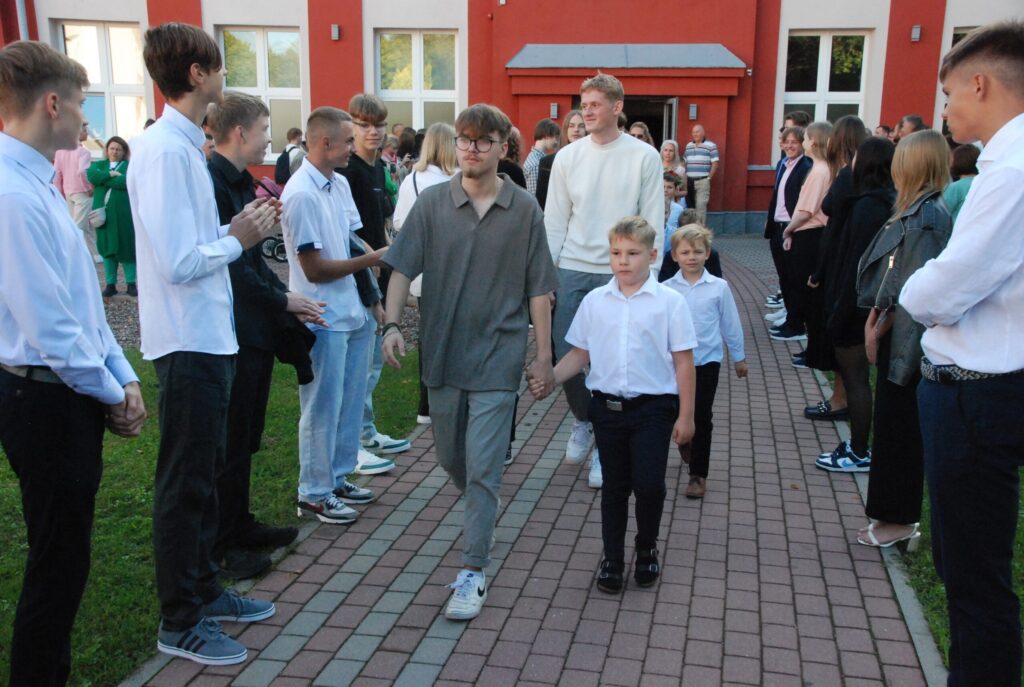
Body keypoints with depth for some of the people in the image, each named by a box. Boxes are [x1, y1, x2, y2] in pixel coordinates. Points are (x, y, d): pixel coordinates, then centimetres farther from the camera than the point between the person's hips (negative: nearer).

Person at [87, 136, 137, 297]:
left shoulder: (129, 166, 4)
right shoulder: (99, 164, 16)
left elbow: (125, 182, -15)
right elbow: (91, 174, -5)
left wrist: (102, 180, -7)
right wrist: (110, 174, -13)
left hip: (123, 212, -3)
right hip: (103, 211, 3)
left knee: (127, 247, -2)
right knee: (107, 247, 5)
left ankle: (131, 283, 5)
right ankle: (110, 284, 10)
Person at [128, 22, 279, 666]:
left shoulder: (183, 146, 11)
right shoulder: (165, 151, -18)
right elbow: (179, 262, -24)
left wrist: (240, 228, 2)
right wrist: (239, 238, -10)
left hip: (208, 339, 10)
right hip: (188, 342, -10)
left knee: (204, 474, 19)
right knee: (185, 483, 3)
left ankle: (204, 590, 35)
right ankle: (180, 622, 18)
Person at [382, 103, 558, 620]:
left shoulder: (524, 210, -3)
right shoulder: (433, 203, 0)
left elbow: (538, 288, 1)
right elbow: (403, 267, -2)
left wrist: (543, 355, 1)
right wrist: (392, 324, -16)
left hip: (498, 355, -3)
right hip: (442, 351, 3)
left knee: (482, 466, -6)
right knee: (449, 456, 18)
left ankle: (473, 571, 3)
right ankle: (481, 510, 47)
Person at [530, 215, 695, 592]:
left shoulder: (669, 302, -6)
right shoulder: (594, 301, 2)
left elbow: (683, 362, -4)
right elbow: (579, 354, 7)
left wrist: (685, 416, -5)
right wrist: (550, 379, -10)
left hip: (653, 408, -2)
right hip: (607, 406, 3)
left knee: (649, 484, -7)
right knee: (614, 486, 13)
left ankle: (647, 548, 22)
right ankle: (612, 558, 28)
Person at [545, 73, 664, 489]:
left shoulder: (644, 157, -2)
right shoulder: (568, 157, 5)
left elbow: (653, 223, -1)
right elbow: (554, 221, 7)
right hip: (572, 270, 3)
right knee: (565, 356, 3)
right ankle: (583, 421, 32)